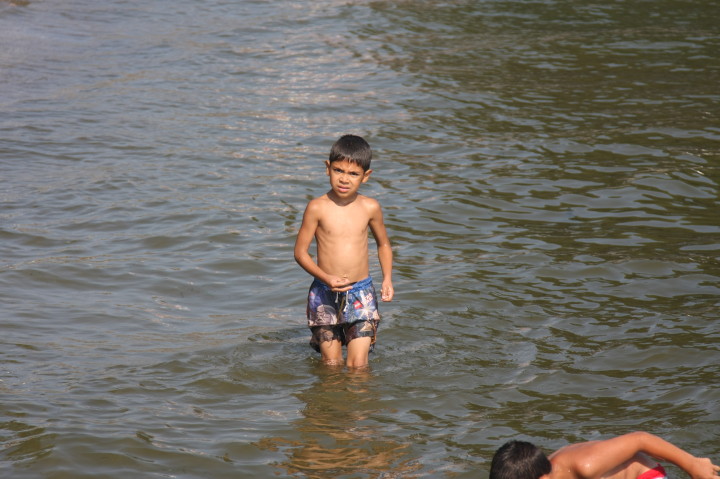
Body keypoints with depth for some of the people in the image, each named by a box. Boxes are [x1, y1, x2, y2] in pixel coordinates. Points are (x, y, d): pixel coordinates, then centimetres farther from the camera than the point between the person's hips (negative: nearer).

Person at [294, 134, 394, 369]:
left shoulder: (370, 208, 0)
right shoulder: (317, 208, -7)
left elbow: (383, 244, 17)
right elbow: (300, 252, -3)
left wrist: (387, 279, 3)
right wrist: (326, 278, -18)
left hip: (361, 292, 1)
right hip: (325, 295, -1)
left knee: (358, 365, -6)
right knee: (331, 364, 5)